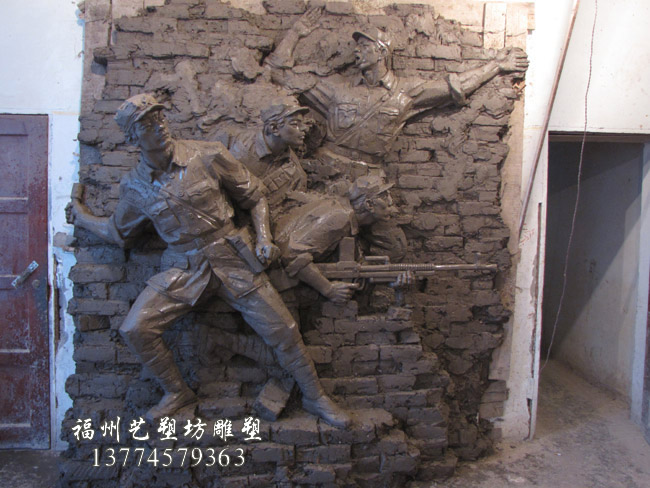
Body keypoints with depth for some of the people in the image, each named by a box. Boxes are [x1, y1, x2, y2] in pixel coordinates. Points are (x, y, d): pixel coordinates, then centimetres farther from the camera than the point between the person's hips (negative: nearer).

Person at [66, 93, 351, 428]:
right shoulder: (135, 188, 1)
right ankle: (177, 392, 14)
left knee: (282, 331, -3)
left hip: (232, 258, -2)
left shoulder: (208, 156, -6)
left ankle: (315, 398, 19)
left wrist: (264, 238, -10)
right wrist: (83, 218, 24)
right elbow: (119, 232, 20)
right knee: (135, 329, -12)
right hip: (184, 269, 2)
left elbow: (254, 197, 2)